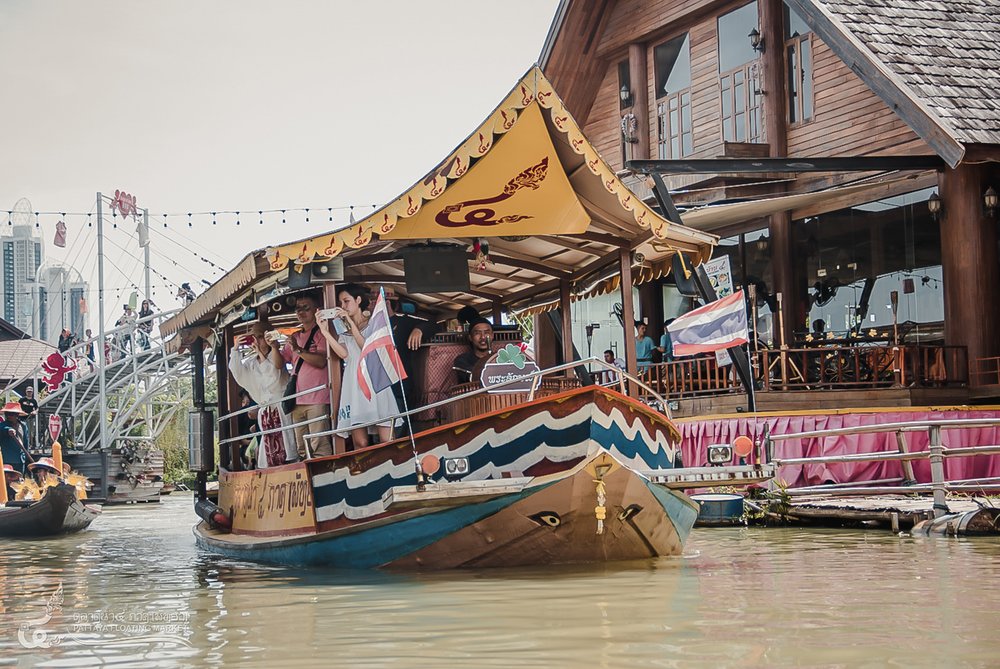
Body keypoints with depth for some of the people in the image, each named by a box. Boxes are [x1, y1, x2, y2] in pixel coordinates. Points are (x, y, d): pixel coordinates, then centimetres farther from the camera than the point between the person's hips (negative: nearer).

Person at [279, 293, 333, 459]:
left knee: (319, 446, -14)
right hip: (297, 400, 7)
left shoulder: (320, 333, 0)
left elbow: (321, 361, -13)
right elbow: (278, 363, 16)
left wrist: (299, 350, -21)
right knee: (302, 449, 7)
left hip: (317, 400, -7)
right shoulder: (295, 337, 20)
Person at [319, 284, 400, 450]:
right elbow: (344, 354, 0)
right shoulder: (343, 330, 20)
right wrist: (325, 332, -8)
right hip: (354, 385, 3)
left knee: (386, 441, -11)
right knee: (360, 444, -7)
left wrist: (351, 323, -9)